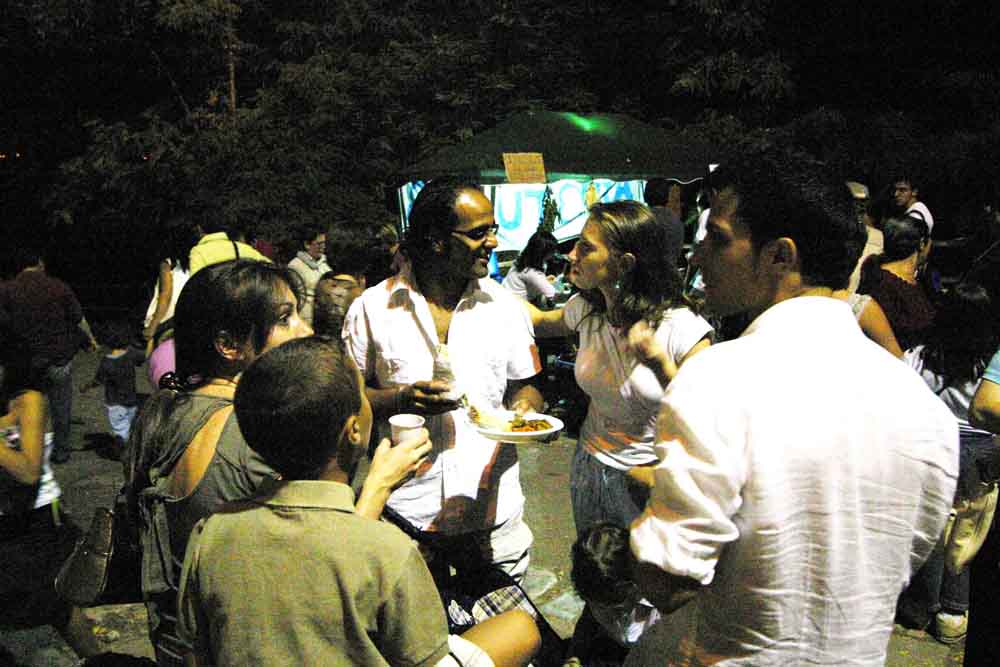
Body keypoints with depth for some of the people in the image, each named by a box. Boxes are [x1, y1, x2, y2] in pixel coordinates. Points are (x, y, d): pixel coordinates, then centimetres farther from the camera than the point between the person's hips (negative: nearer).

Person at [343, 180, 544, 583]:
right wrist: (402, 400, -17)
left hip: (493, 509, 2)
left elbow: (523, 386, 11)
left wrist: (527, 413, -11)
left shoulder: (505, 306, 3)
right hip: (407, 512, -1)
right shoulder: (371, 308, -4)